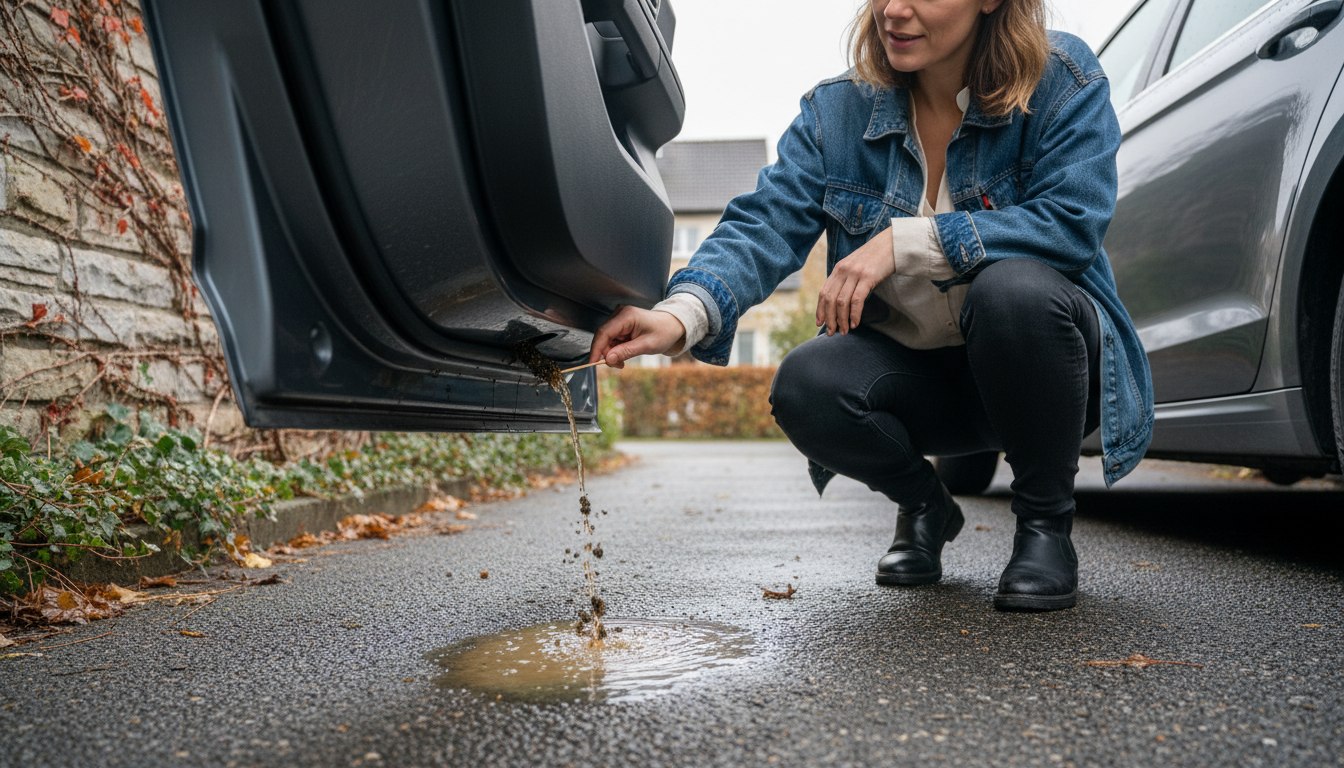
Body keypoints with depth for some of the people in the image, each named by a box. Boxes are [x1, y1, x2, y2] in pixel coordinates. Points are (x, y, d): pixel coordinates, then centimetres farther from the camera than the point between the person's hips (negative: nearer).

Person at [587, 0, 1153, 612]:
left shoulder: (1062, 80, -9)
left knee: (1014, 288, -35)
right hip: (918, 372, 2)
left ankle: (1045, 521, -9)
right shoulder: (838, 110, -4)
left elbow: (1074, 220, -22)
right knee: (806, 388, -27)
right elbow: (763, 226, -15)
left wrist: (906, 241, -29)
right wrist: (681, 315, -35)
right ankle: (923, 505, 7)